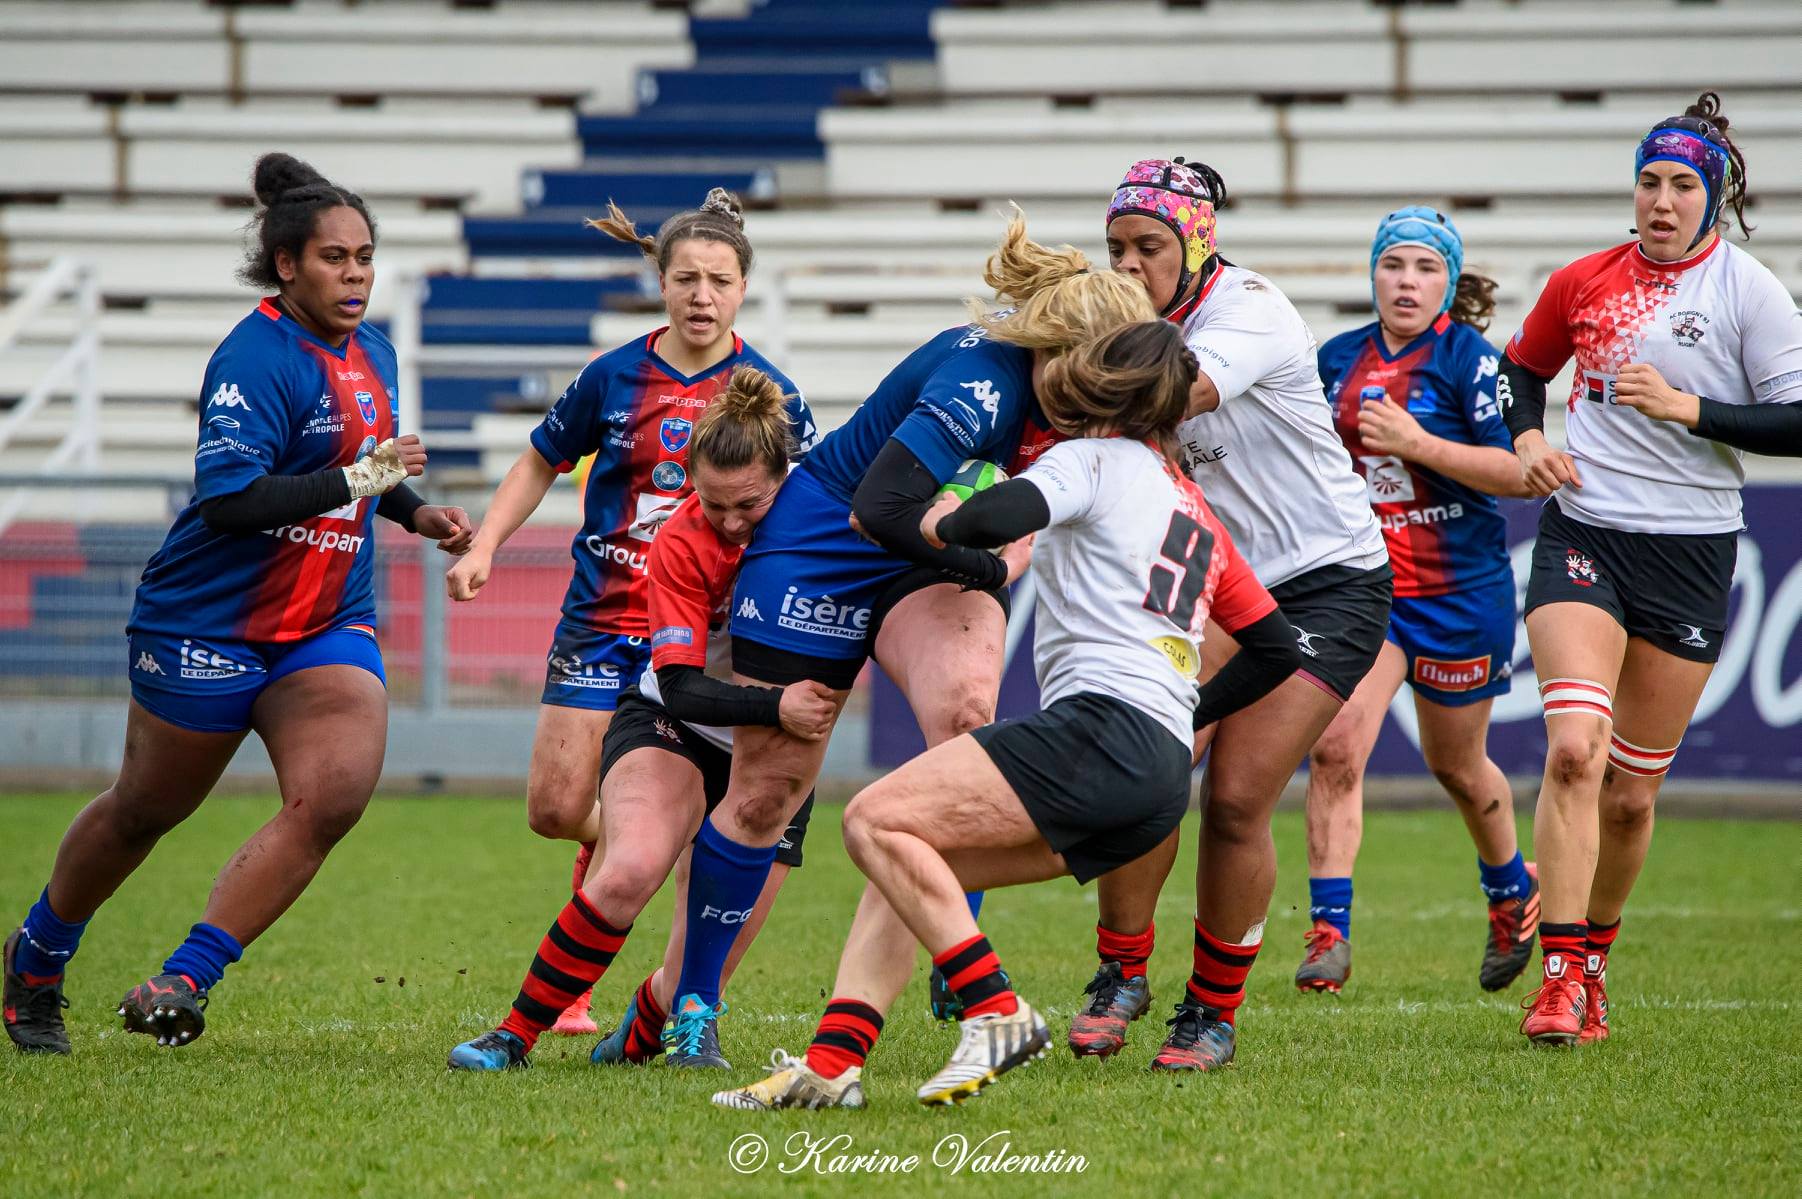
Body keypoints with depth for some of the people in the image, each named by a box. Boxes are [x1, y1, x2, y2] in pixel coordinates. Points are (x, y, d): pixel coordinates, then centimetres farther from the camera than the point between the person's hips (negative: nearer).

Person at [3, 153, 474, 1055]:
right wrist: (355, 480, -34)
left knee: (335, 792, -19)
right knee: (146, 809, 10)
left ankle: (183, 980, -15)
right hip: (210, 626, -6)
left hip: (328, 625, 6)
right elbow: (227, 496, -29)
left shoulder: (371, 353, 8)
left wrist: (412, 509, 12)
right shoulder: (255, 359, -18)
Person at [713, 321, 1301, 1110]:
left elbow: (999, 518, -15)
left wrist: (942, 525, 6)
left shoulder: (1093, 458, 5)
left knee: (877, 820, -15)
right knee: (908, 872, 11)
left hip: (1105, 724, -9)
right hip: (1165, 776, 9)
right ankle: (831, 1062, -1)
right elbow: (1277, 649, 29)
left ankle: (996, 1012, -22)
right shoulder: (1196, 512, 28)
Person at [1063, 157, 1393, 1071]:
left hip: (1327, 585, -5)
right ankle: (1122, 972, 7)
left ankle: (1214, 1010, 6)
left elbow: (1182, 388, -37)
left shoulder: (1250, 310, -17)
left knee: (1235, 798, -13)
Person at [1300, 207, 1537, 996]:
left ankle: (1512, 893, 42)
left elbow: (1518, 472, -17)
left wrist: (1417, 442, -24)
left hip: (1459, 590, -3)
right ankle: (1328, 932, -16)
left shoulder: (1468, 356, -10)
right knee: (1334, 745, -17)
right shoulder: (1339, 359, 5)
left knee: (1455, 764, 14)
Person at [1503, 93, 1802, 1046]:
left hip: (1690, 551, -1)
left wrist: (1689, 407, -15)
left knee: (1631, 793, 6)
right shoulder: (1584, 282, 6)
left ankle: (1594, 957, 28)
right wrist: (1528, 440, 5)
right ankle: (1559, 977, -19)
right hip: (1582, 531, 1)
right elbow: (1522, 369, 24)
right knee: (1574, 751, -20)